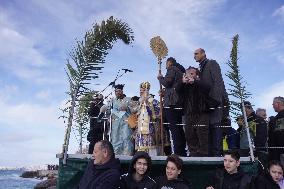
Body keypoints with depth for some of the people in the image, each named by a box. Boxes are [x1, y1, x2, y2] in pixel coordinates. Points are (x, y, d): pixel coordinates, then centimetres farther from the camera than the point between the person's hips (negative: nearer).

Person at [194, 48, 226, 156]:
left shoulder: (212, 63, 2)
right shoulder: (200, 68, 24)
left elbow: (218, 81, -10)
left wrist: (216, 99, -19)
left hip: (215, 99, -7)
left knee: (215, 124, -10)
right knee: (209, 126, 4)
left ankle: (217, 152, -9)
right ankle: (211, 151, 7)